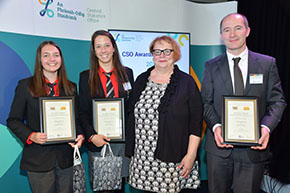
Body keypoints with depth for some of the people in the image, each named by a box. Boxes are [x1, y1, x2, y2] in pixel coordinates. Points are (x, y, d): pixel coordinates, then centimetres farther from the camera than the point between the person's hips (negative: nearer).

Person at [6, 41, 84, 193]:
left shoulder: (71, 87, 8)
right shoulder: (25, 85, -1)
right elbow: (13, 120, -1)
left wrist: (80, 135, -7)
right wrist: (30, 136, -17)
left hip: (66, 158, 3)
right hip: (39, 160, -3)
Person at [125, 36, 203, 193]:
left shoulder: (187, 82, -1)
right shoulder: (141, 80, 9)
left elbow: (196, 122, -4)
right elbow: (132, 116, 11)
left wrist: (191, 155, -10)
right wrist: (131, 152, 8)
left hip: (173, 159, -3)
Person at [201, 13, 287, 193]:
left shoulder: (268, 63, 3)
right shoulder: (211, 66, 5)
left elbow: (277, 100, 1)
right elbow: (206, 102, 3)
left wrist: (266, 127, -17)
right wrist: (216, 126, -15)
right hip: (219, 145, 1)